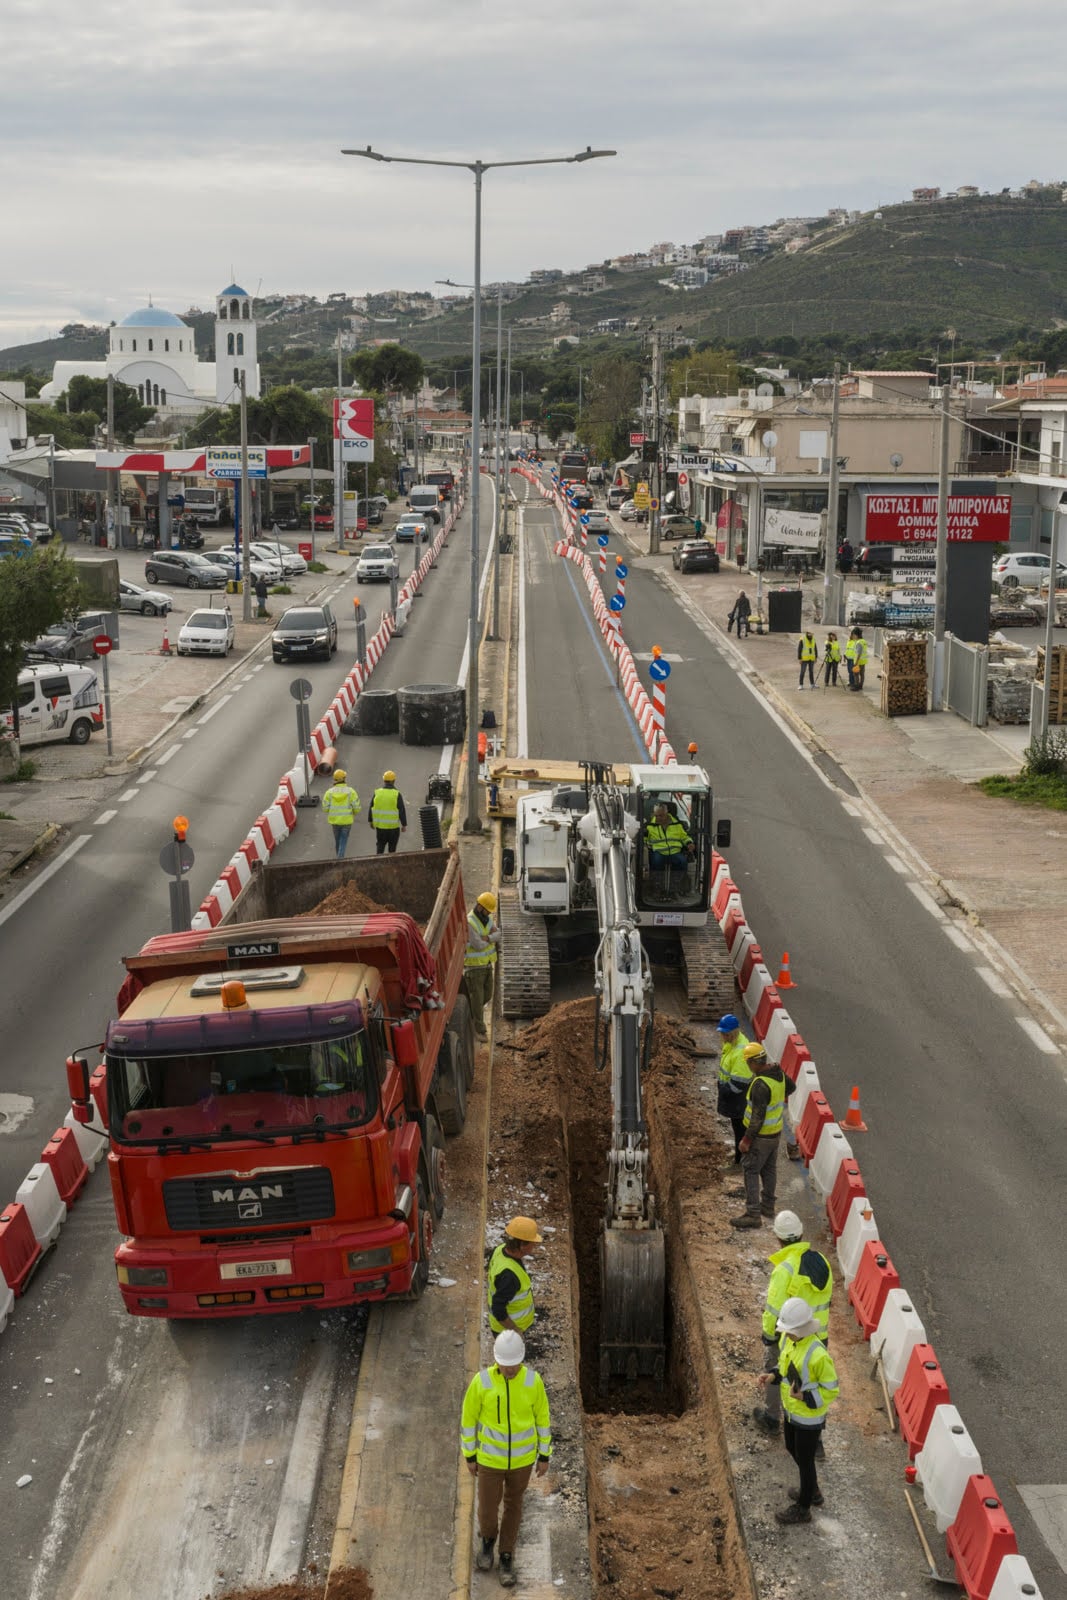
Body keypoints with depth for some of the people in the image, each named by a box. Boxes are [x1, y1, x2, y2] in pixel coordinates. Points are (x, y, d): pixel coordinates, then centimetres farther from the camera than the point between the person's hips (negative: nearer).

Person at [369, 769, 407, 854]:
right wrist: (404, 825, 0)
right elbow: (402, 811, -9)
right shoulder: (397, 794, -10)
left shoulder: (377, 793, -1)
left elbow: (371, 808, 8)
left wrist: (370, 821, 21)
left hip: (380, 826, 3)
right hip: (393, 826, -3)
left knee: (380, 847, 13)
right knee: (392, 849, 10)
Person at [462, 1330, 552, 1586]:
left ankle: (506, 1557, 42)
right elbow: (469, 1418, -10)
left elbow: (542, 1417, -6)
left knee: (513, 1503, 20)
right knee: (487, 1507, 14)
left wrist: (544, 1456, 2)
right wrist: (469, 1457, 0)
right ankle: (488, 1537, 51)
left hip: (522, 1455, 1)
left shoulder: (533, 1380, -22)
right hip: (490, 1457, -1)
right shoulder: (481, 1381, -26)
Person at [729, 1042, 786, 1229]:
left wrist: (747, 1139, -20)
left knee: (750, 1171, -2)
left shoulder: (760, 1085, -28)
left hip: (761, 1135, -9)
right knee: (769, 1169, 20)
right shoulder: (778, 1072, -1)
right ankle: (768, 1205, 32)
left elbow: (758, 1117, -26)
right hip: (776, 1131, 9)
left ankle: (753, 1213, -4)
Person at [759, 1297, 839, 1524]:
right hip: (791, 1410, 8)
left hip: (809, 1417, -8)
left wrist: (805, 1397, -34)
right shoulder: (788, 1338, -10)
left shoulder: (818, 1355, -34)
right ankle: (812, 1491, 51)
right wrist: (774, 1377, -7)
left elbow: (831, 1389, -22)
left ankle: (803, 1508, 35)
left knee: (804, 1460, 12)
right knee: (793, 1449, 27)